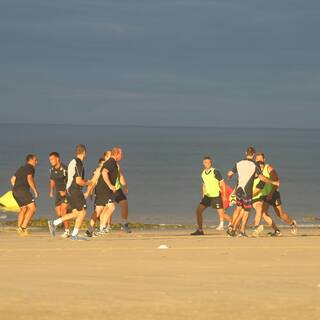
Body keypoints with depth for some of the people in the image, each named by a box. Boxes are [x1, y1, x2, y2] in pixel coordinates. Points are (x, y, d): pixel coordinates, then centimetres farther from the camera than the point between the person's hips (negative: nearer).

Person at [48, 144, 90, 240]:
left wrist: (84, 181, 21)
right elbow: (78, 181, -21)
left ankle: (54, 223, 8)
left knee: (75, 213, 13)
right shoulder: (79, 164, -15)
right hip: (76, 190, -9)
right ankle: (74, 235, -3)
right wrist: (86, 183, -2)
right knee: (82, 212, -3)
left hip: (70, 189, 9)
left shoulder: (72, 162, 16)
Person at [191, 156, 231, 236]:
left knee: (221, 214, -7)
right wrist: (203, 195, 19)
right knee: (198, 210, -5)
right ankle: (200, 230, 2)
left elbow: (222, 184, -8)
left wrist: (224, 196, -10)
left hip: (216, 196, -6)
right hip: (207, 196, 6)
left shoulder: (215, 172, -12)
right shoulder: (203, 173, 7)